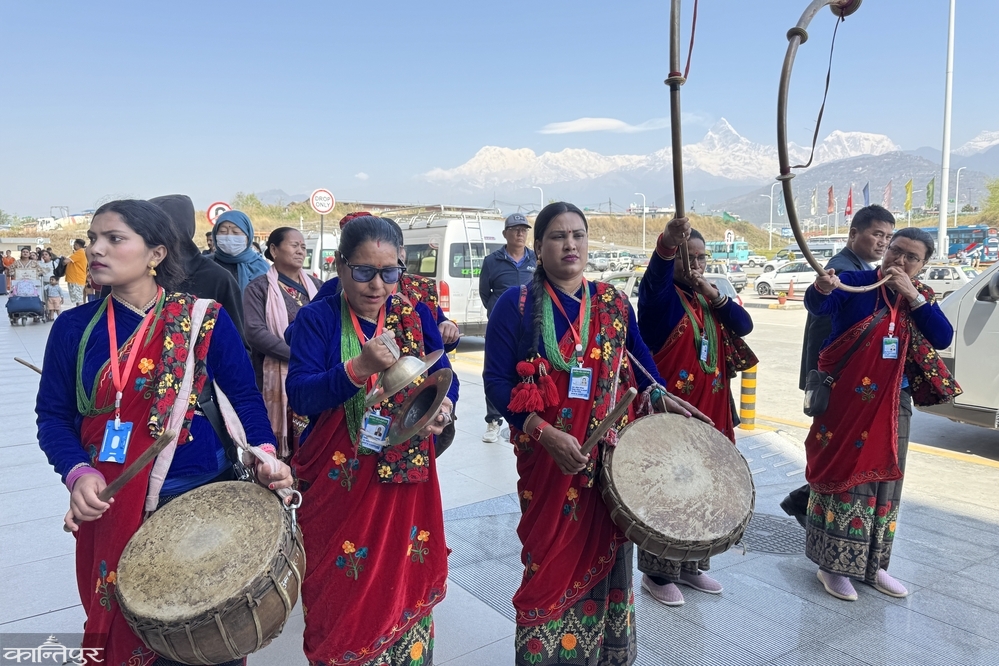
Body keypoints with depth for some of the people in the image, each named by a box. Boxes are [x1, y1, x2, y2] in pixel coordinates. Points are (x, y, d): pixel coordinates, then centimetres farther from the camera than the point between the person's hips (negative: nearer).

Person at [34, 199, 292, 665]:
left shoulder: (205, 320, -5)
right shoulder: (74, 328, 1)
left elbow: (244, 397, -4)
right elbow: (53, 415, 2)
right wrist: (78, 474, -15)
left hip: (204, 497, -1)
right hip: (111, 507, 2)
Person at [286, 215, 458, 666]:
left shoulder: (416, 316, 3)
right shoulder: (317, 318, -7)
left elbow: (444, 378, 1)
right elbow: (299, 395, -17)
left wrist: (443, 405, -22)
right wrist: (360, 368, -32)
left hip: (406, 481, 3)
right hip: (338, 485, -2)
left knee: (404, 587, 15)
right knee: (342, 597, 10)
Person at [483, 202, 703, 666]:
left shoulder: (613, 304, 5)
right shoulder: (516, 304, -6)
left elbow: (638, 357, 18)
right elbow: (496, 381, -10)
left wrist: (660, 395, -2)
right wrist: (545, 432, -22)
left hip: (612, 456, 4)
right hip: (548, 457, -3)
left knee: (607, 554, 14)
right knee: (550, 559, 6)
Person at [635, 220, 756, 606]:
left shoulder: (709, 297, 13)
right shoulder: (659, 294, -7)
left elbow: (744, 325, 1)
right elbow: (656, 272, -31)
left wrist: (712, 293, -13)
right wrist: (668, 242, -52)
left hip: (709, 412, 7)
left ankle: (690, 565, 32)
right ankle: (657, 573, 16)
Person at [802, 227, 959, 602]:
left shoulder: (922, 298, 8)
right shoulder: (856, 283, -7)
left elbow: (943, 339, -6)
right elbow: (819, 307, -25)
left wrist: (913, 297, -15)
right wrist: (821, 289, -48)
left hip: (893, 405, 6)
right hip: (846, 401, -5)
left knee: (883, 482, 13)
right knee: (845, 477, -2)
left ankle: (872, 564, 27)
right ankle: (834, 564, 10)